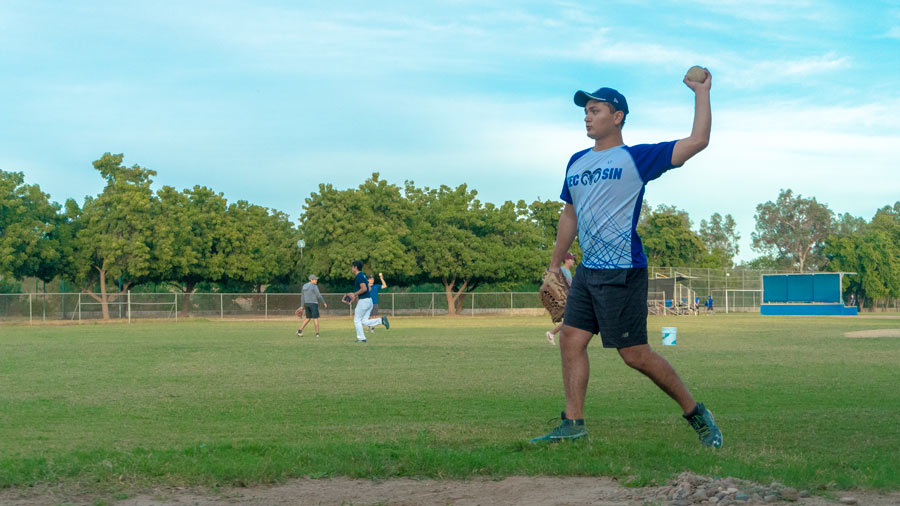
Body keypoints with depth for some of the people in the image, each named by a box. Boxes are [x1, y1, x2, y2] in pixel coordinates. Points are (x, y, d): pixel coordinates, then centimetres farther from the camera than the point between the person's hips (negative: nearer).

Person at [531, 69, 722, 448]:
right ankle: (573, 424, 7)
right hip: (587, 271, 7)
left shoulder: (637, 158, -4)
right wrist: (555, 265, 24)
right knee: (571, 340, 1)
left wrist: (702, 92, -5)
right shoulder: (577, 163, 16)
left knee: (635, 354, -5)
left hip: (622, 272, -7)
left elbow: (697, 141, -10)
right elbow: (570, 214, 24)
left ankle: (695, 413, 9)